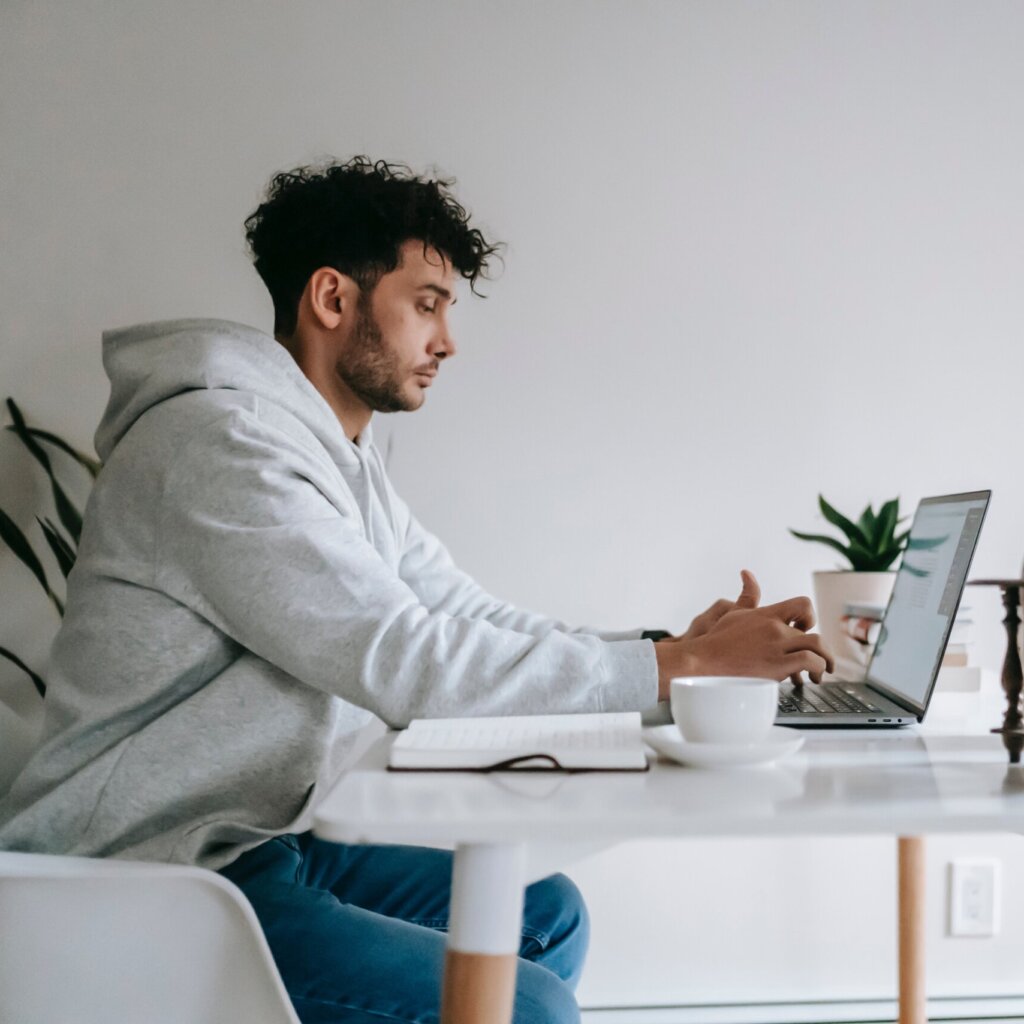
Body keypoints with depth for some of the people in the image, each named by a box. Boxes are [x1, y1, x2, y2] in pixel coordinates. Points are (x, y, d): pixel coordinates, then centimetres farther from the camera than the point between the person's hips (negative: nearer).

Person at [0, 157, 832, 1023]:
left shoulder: (348, 463, 13)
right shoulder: (218, 442, -20)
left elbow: (478, 624, 10)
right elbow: (407, 665, -26)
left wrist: (680, 650, -4)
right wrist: (675, 667, -21)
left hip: (262, 842, 10)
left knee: (544, 913, 14)